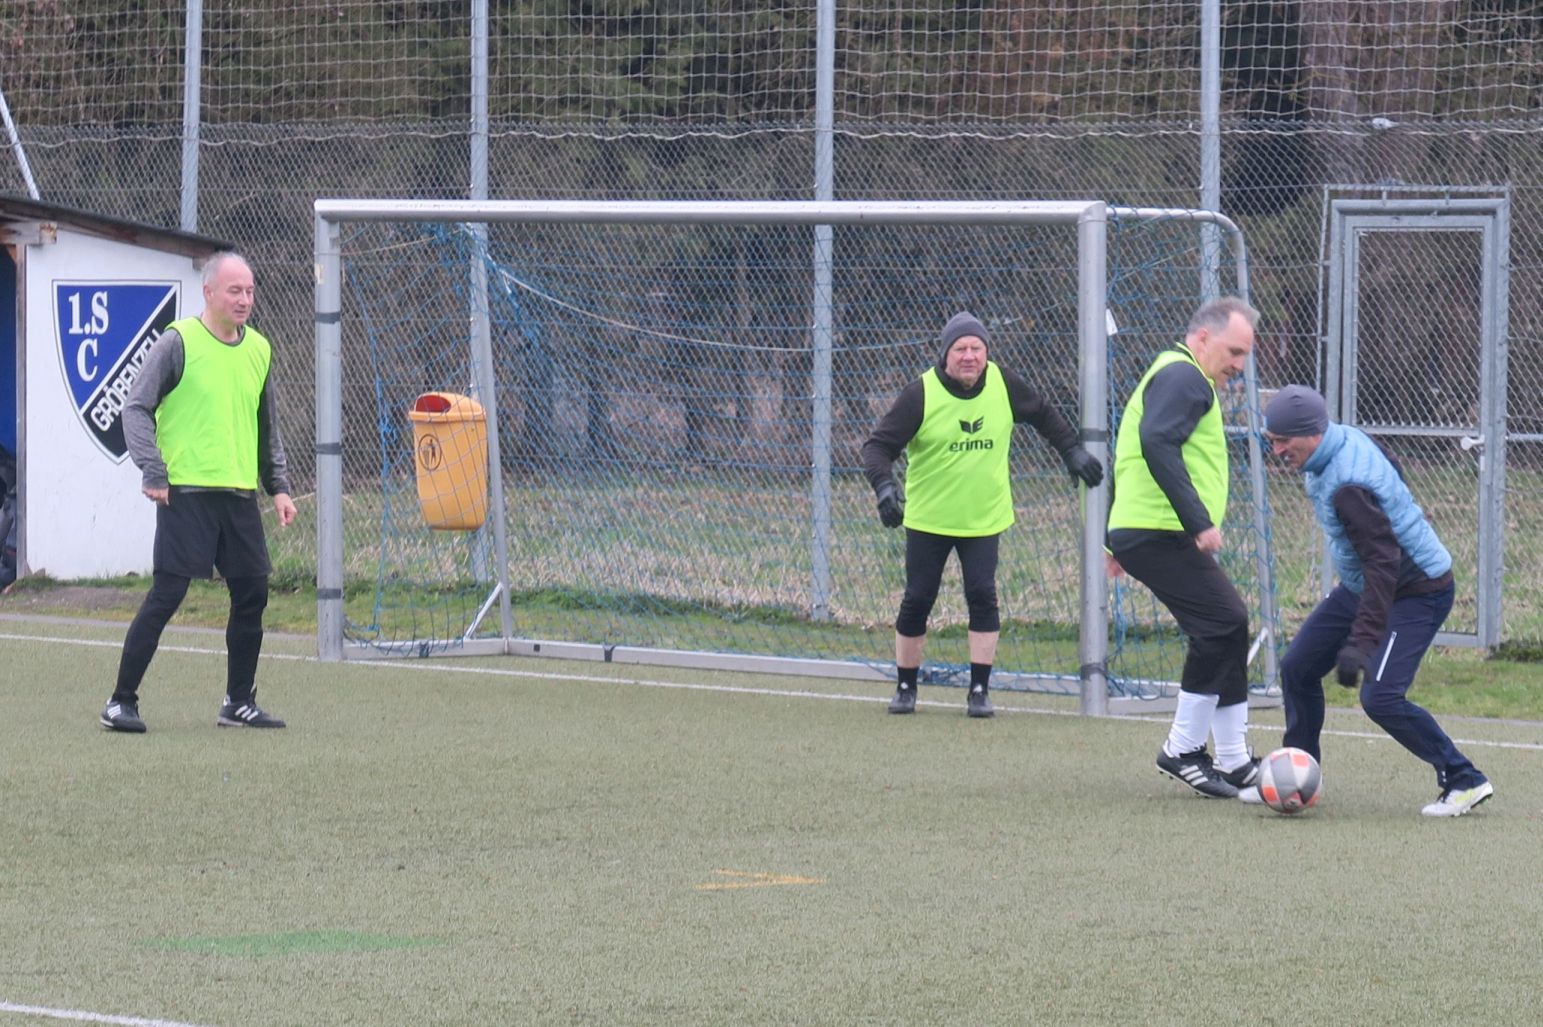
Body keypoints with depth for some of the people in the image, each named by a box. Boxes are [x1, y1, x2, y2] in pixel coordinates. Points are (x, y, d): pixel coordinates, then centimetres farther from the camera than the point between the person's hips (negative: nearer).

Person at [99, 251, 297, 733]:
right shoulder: (179, 342, -6)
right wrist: (153, 473, -17)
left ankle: (239, 702, 17)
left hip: (240, 494, 6)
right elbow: (136, 409, -8)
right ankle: (121, 701, -2)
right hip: (185, 492, -6)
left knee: (252, 594, 5)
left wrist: (279, 486, 17)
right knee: (166, 594, -8)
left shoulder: (258, 349, 12)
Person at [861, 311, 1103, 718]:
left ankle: (980, 690, 0)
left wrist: (1072, 450, 9)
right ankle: (905, 688, 17)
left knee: (982, 595, -9)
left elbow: (1044, 415, 14)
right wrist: (884, 486, -31)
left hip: (984, 517, 2)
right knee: (917, 600, 2)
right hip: (927, 517, -2)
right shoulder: (920, 394, -15)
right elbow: (879, 444, -15)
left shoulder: (1003, 385, -5)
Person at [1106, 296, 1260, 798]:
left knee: (1225, 631, 10)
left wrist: (1122, 543, 30)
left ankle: (1234, 760, 13)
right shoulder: (1184, 377, -9)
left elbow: (1133, 451, 30)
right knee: (1223, 624, -12)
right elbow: (1157, 445, -25)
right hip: (1161, 533, -11)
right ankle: (1183, 750, -7)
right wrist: (1199, 521, -25)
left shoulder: (1173, 376, 25)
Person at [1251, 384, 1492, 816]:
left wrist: (1361, 644, -40)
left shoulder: (1348, 487, -33)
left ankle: (1464, 781, -10)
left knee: (1380, 697, -21)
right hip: (1362, 584, 10)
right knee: (1297, 668, 9)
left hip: (1416, 593, -10)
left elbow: (1383, 565, -36)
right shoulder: (1348, 438, -4)